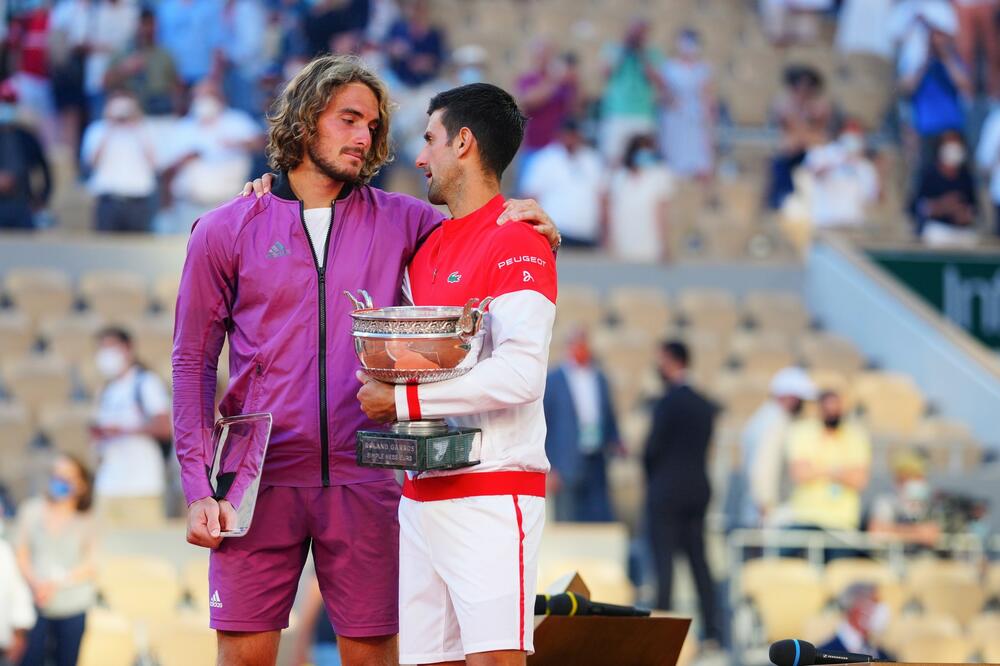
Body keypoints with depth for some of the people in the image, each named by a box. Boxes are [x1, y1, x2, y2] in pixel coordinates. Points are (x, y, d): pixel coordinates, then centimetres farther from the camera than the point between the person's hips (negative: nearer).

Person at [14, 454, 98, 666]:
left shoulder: (85, 522, 2)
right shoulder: (31, 511, 5)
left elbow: (90, 567, -2)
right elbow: (20, 553, 2)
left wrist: (56, 584, -16)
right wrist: (35, 583, -15)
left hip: (73, 607, 0)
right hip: (36, 605, 0)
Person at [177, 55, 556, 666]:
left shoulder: (399, 222, 10)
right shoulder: (227, 231, 6)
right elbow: (193, 361, 6)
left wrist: (532, 226, -7)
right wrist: (197, 487, -3)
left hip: (363, 481, 2)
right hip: (260, 481, -1)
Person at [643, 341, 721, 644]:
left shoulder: (667, 402, -14)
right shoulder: (704, 405, 8)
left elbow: (653, 448, -13)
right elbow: (705, 444, 11)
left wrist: (650, 477, 5)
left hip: (666, 488, -7)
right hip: (698, 488, 7)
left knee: (664, 560, -4)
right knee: (698, 558, 10)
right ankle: (712, 627, 7)